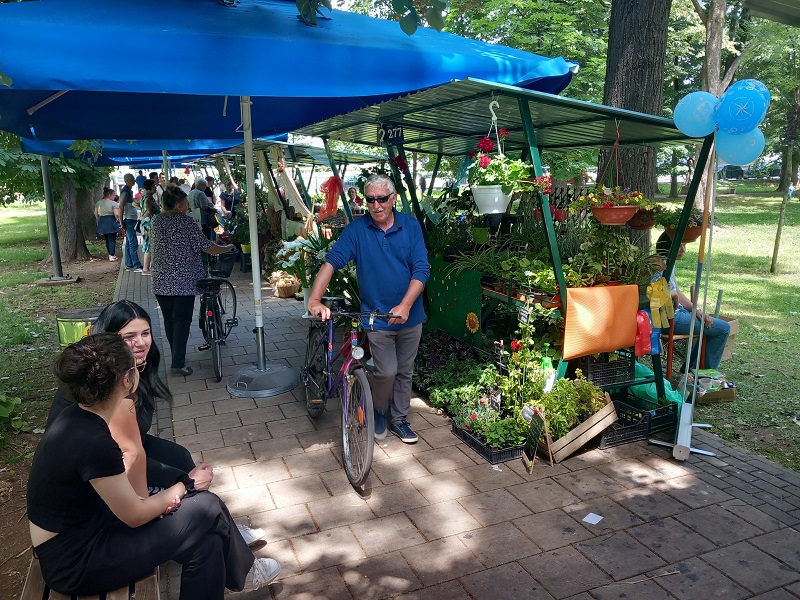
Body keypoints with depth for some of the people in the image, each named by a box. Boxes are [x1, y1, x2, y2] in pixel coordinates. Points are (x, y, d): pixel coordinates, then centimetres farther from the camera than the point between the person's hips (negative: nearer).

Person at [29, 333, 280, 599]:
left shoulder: (78, 417, -4)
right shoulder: (92, 442, -32)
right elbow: (135, 516, -19)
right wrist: (187, 485, -6)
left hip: (83, 527, 8)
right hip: (75, 564, -8)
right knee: (207, 510, -7)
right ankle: (242, 571, 19)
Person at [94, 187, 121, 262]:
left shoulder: (98, 202, 9)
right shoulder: (114, 203, -11)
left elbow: (96, 214, 13)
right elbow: (117, 214, -18)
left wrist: (98, 221, 23)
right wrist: (120, 222, -8)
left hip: (102, 222, 6)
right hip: (111, 222, -6)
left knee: (107, 239, 16)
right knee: (112, 239, -1)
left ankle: (111, 254, 23)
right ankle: (112, 256, -2)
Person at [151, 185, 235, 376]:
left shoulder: (156, 221, 6)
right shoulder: (185, 221, -12)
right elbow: (207, 247, -11)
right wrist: (228, 248, 5)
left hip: (161, 281, 6)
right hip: (183, 281, -6)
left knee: (169, 319, 14)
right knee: (182, 321, -1)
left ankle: (177, 356, 26)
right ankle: (178, 363, -3)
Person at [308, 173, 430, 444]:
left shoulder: (410, 226, -4)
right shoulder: (356, 230, -7)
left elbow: (421, 269, -10)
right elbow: (332, 261, -16)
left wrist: (405, 305, -23)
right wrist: (315, 300, -30)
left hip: (409, 316, 2)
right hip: (377, 317, -2)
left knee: (405, 371, 14)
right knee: (387, 371, -5)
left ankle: (400, 419, 34)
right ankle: (378, 413, 25)